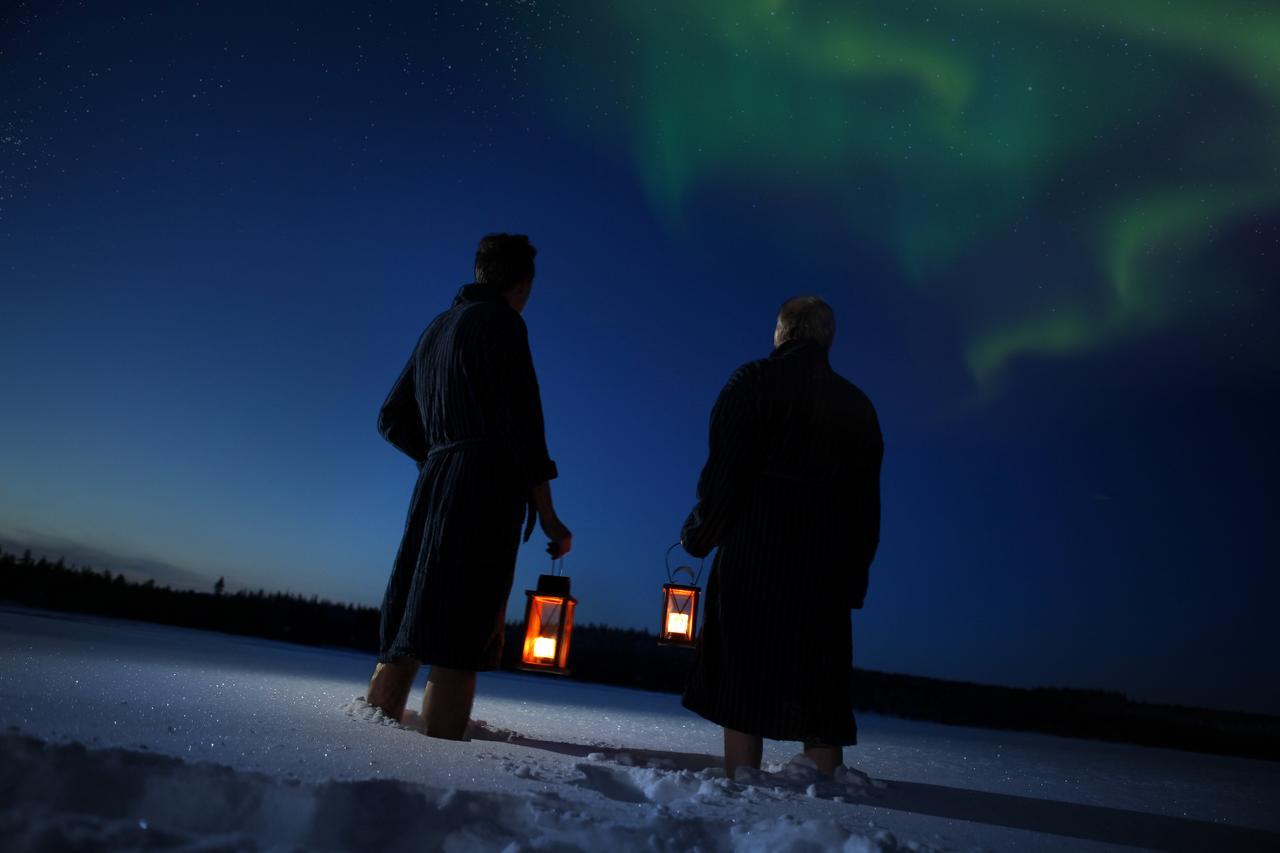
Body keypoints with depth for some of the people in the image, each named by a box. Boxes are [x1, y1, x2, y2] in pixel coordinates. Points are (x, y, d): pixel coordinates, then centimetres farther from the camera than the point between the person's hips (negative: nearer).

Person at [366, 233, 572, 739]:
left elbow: (391, 419, 24)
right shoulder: (500, 323, -3)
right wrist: (548, 517, -9)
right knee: (457, 648, -11)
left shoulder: (436, 329, 21)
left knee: (403, 637, 10)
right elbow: (520, 421, -12)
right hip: (486, 495, -8)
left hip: (433, 489, 8)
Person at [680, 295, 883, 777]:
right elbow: (868, 503, 12)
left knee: (741, 681, 2)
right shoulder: (858, 405, 14)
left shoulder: (754, 381, 0)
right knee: (821, 690, 10)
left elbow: (723, 470, -10)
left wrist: (698, 534, 3)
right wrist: (854, 577, 16)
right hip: (828, 570, 5)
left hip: (752, 560, -4)